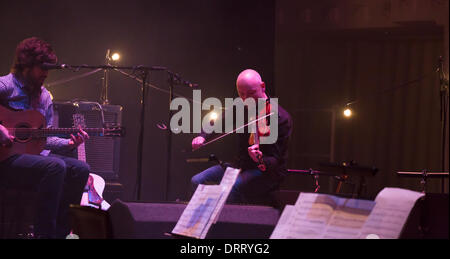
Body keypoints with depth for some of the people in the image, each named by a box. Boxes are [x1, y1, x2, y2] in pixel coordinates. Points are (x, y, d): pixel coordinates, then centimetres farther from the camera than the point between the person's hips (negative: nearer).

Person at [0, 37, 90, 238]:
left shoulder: (44, 96, 18)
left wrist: (69, 144, 1)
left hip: (33, 153, 8)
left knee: (80, 169, -12)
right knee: (55, 166, -31)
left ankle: (59, 232, -8)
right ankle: (43, 233, -27)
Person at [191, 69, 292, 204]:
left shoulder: (281, 118, -18)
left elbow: (276, 161, -21)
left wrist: (262, 161, -45)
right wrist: (202, 137, -9)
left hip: (268, 171, -7)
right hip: (241, 165, 7)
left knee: (232, 186, -35)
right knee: (197, 181, -8)